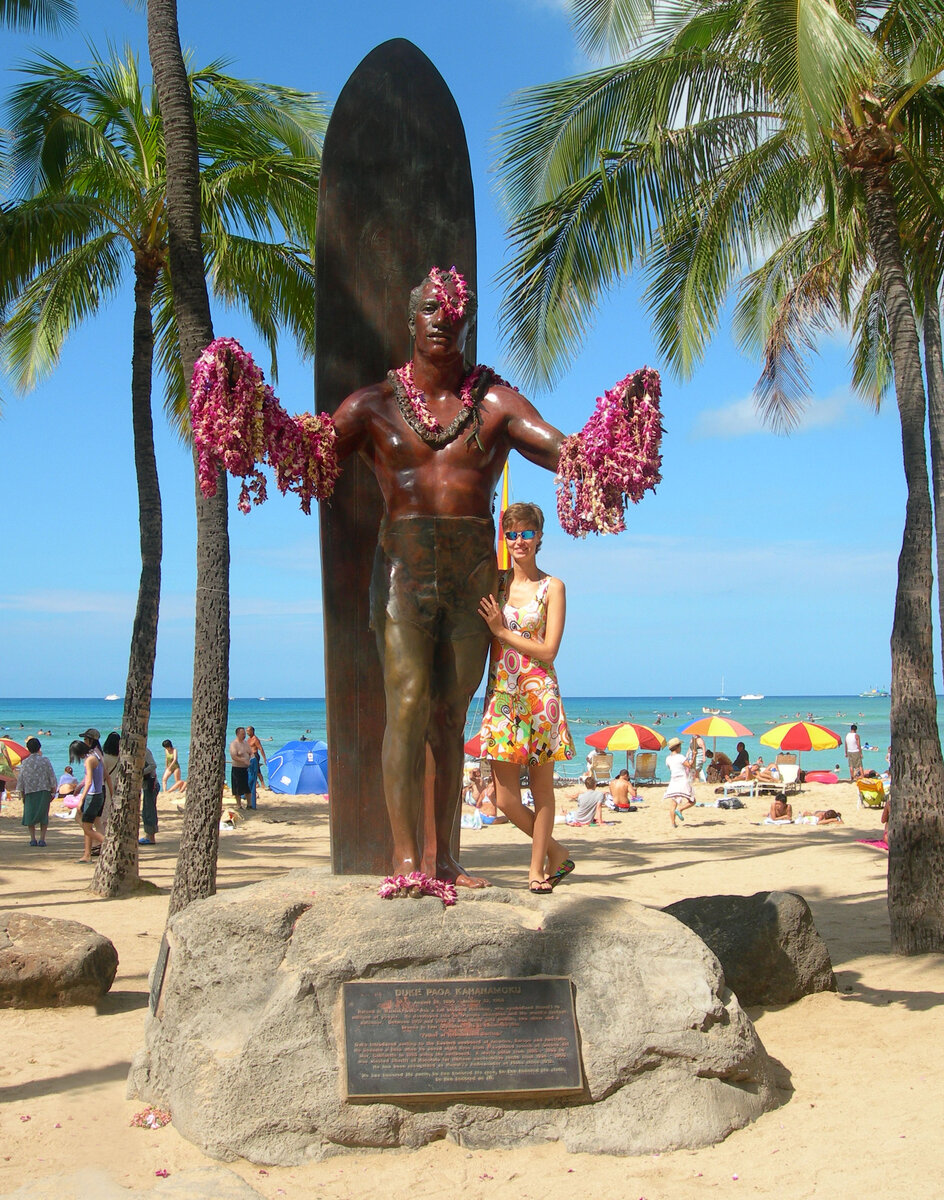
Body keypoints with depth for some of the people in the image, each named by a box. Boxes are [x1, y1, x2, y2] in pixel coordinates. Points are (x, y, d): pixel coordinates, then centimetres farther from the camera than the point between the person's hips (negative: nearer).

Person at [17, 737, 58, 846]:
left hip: (29, 792, 1)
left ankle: (33, 839, 5)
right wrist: (53, 792, 7)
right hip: (44, 791, -1)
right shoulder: (45, 760, -3)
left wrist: (22, 795, 12)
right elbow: (52, 777, -2)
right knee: (44, 816, 6)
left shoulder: (24, 762, 0)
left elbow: (20, 780, 3)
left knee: (30, 815, 10)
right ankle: (42, 839, 1)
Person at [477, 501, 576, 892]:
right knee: (506, 799, -1)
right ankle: (556, 853, 20)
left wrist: (502, 631, -9)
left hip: (539, 696, -3)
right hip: (501, 696, 3)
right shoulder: (495, 584, 10)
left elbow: (548, 651, -7)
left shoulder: (552, 588, 0)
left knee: (542, 788, 5)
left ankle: (537, 867, 19)